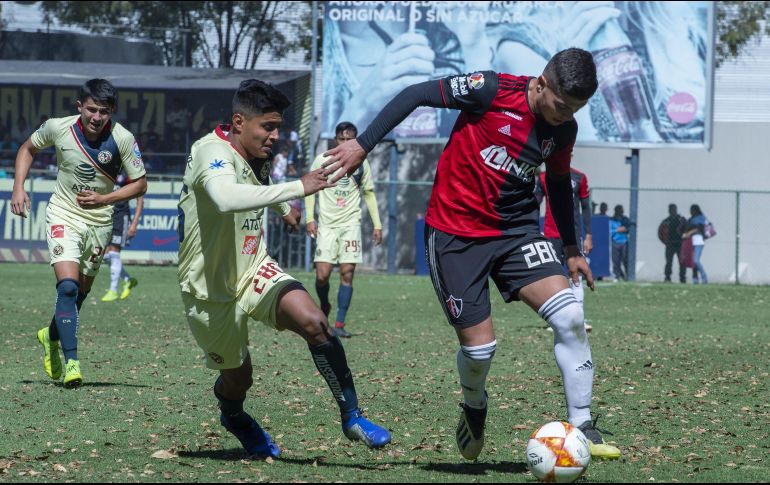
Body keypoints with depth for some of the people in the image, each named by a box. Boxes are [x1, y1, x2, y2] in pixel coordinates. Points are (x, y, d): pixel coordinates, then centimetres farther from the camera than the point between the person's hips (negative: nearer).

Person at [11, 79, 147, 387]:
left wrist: (104, 199, -19)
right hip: (63, 214, -2)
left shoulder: (123, 139, -15)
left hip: (100, 220, 2)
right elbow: (28, 148, 8)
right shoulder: (58, 128, -13)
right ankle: (71, 362, -21)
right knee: (67, 286, -20)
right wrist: (18, 187, -3)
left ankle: (52, 337, 43)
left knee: (81, 291, 14)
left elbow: (140, 184, -6)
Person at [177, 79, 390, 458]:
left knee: (314, 322, -20)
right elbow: (227, 198, -49)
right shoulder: (213, 151, -26)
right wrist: (297, 188, -47)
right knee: (238, 376, 11)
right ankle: (233, 417, 48)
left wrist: (285, 208, 31)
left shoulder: (257, 156, 1)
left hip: (255, 269, 6)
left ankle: (351, 416, -10)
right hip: (211, 288, -6)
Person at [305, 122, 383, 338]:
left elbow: (369, 193, 14)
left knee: (347, 273, -8)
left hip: (351, 224, 1)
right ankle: (324, 307, 22)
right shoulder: (322, 160, 0)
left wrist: (377, 225, 10)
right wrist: (310, 218, -4)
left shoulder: (361, 163, 6)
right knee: (322, 274, -9)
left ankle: (339, 324, -4)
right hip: (327, 224, -1)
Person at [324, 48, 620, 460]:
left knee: (569, 317, -17)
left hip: (516, 229, 4)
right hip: (455, 234, -4)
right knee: (479, 347, -6)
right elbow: (416, 95, -12)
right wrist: (362, 145, -14)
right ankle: (474, 407, 30)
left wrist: (571, 248, 21)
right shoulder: (493, 91, -18)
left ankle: (581, 429, -8)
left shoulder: (564, 130, 0)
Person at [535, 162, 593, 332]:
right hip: (551, 236, 1)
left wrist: (588, 236, 3)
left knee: (576, 277, -7)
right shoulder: (543, 177, 6)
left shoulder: (579, 177, 4)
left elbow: (585, 208, 8)